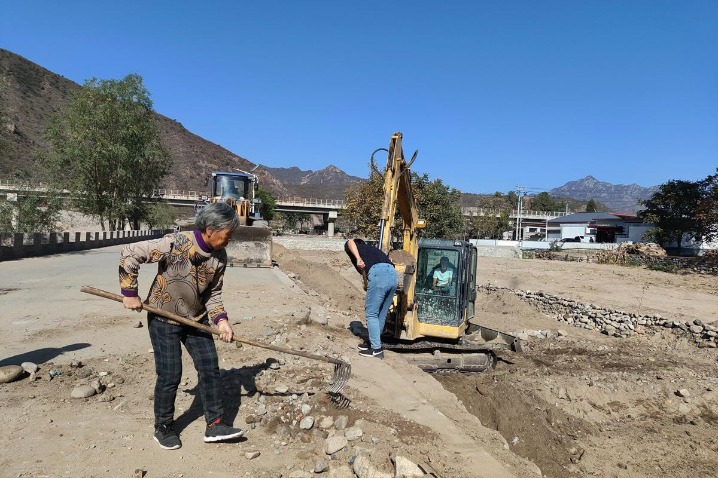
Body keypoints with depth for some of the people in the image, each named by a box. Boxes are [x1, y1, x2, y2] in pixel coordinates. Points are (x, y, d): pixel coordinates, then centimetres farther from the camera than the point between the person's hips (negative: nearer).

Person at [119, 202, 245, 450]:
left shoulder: (220, 257, -9)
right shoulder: (175, 244, -27)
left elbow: (213, 293, 1)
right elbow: (129, 253, -21)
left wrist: (220, 319, -14)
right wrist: (129, 293, -17)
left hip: (196, 319, 6)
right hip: (164, 319, -5)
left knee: (210, 368, 3)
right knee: (170, 375, 0)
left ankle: (214, 425, 15)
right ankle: (163, 428, 24)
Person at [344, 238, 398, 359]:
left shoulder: (350, 247, 23)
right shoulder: (372, 249, 39)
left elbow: (350, 242, -3)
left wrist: (358, 259, -14)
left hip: (378, 273, -7)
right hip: (392, 273, 7)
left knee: (371, 313, 5)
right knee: (381, 314, 19)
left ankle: (376, 349, 9)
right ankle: (373, 342, 33)